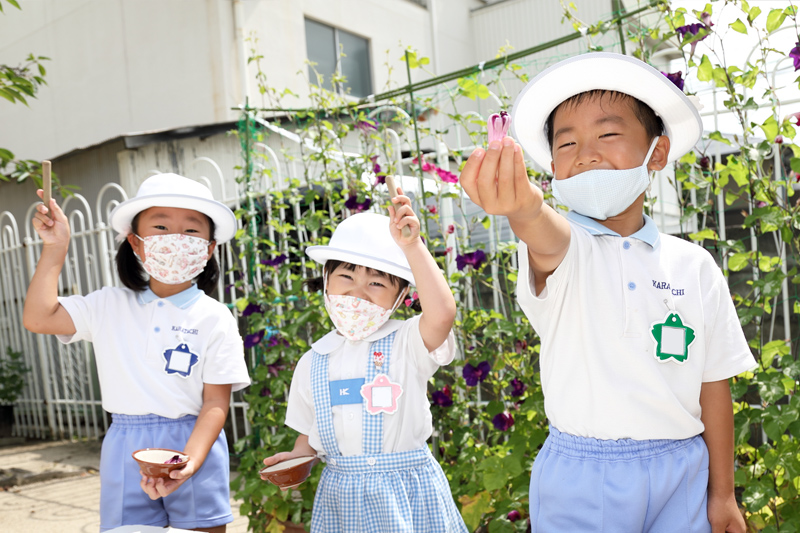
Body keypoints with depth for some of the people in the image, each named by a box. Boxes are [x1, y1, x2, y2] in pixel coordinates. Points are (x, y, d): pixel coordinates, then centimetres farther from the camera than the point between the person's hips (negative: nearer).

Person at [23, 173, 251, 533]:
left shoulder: (215, 319, -7)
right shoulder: (109, 307, 4)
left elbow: (216, 403, -9)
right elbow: (38, 318, -2)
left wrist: (190, 462, -23)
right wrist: (55, 247, -1)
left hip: (193, 444, -2)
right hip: (126, 450, 2)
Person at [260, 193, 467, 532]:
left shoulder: (406, 343, -10)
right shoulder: (312, 363, 4)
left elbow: (442, 312, -32)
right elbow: (310, 433, 13)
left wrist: (410, 245, -33)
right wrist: (297, 457, -7)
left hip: (406, 494, -3)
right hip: (339, 497, 4)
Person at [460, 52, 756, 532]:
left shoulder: (694, 266, 2)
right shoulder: (562, 248, -7)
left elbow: (713, 384, 6)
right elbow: (548, 241, -32)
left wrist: (723, 494, 9)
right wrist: (524, 209, -56)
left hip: (681, 475, 3)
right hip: (580, 478, -2)